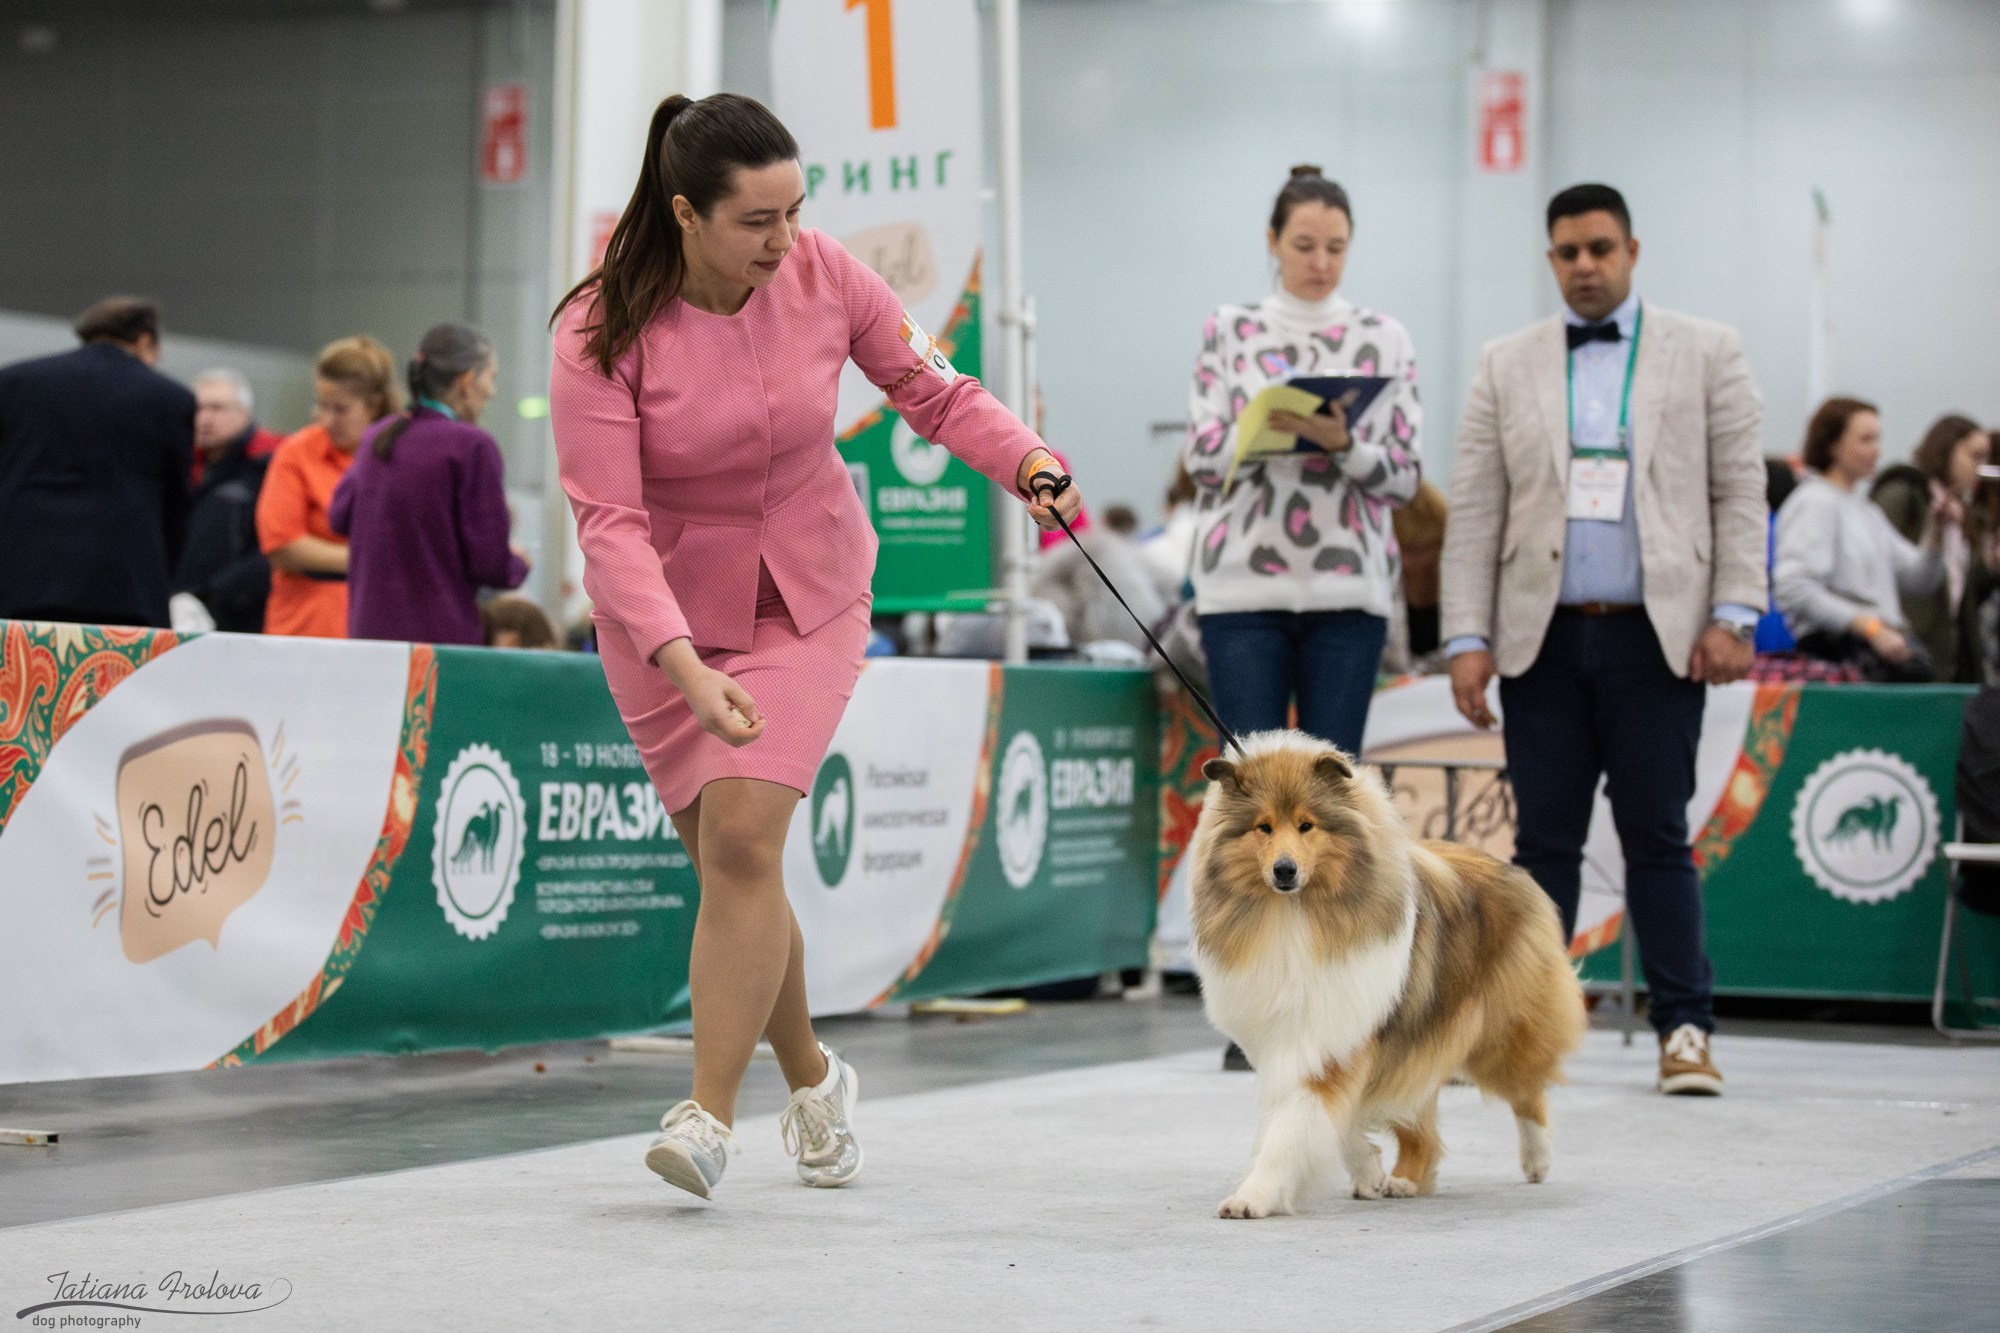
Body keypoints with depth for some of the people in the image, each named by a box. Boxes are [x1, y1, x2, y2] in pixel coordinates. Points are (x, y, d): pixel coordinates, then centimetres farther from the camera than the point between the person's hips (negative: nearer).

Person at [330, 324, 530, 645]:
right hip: (441, 636, -7)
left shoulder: (375, 438, 10)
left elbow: (340, 517, 23)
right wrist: (518, 564, 9)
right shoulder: (472, 446, -11)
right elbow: (489, 561, -12)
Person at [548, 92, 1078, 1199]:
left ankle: (711, 1111, -15)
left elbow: (932, 390, 1)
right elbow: (607, 521, -25)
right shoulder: (601, 331, -20)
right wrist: (685, 668, -36)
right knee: (728, 859, 4)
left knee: (744, 837, -17)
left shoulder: (821, 277, -13)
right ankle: (811, 1078, 28)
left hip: (808, 599, 0)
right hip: (666, 611, 0)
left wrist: (1028, 462, -16)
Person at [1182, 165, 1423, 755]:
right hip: (1244, 583, -1)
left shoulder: (1383, 339, 9)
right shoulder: (1229, 331, 8)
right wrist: (1267, 427, -17)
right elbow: (1203, 458, 2)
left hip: (1348, 590, 1)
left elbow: (1404, 478, 5)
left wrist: (1343, 443, -15)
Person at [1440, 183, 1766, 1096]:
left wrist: (1732, 616, -6)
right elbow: (1473, 515, 7)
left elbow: (1739, 494, 3)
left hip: (1656, 637, -2)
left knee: (1657, 836, -2)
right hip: (1544, 640, 2)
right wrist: (1467, 637, 0)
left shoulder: (1705, 354, 7)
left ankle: (1684, 1031, 2)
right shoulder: (1506, 367, 10)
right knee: (1543, 839, 4)